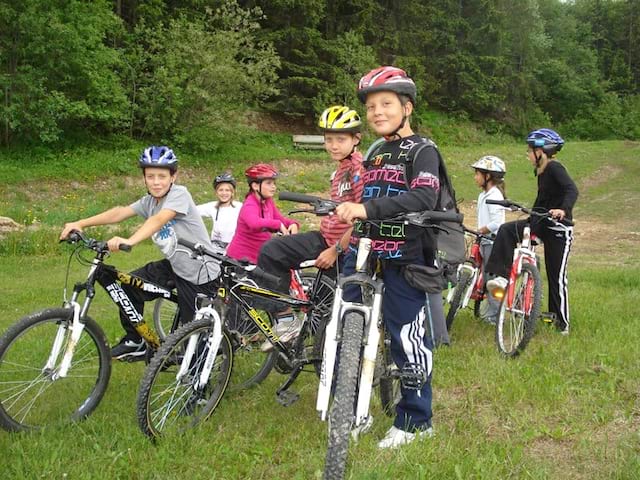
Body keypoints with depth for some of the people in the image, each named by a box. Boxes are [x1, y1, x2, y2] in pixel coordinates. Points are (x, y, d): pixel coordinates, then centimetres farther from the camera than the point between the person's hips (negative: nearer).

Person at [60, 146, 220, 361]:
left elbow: (158, 220, -36)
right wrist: (81, 223, -19)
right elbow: (120, 212, -7)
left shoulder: (179, 194, -19)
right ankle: (135, 342, 16)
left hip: (199, 273, -7)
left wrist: (129, 241, -51)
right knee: (129, 285, 0)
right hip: (174, 265, 7)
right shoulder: (149, 201, 4)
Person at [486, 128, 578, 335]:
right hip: (541, 223, 8)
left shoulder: (555, 168, -15)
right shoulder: (541, 171, 11)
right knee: (506, 230, -15)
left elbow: (572, 190, -30)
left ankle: (562, 322, 10)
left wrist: (563, 210, -47)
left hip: (559, 228, -8)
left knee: (557, 277, -2)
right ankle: (502, 277, -18)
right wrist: (531, 217, 26)